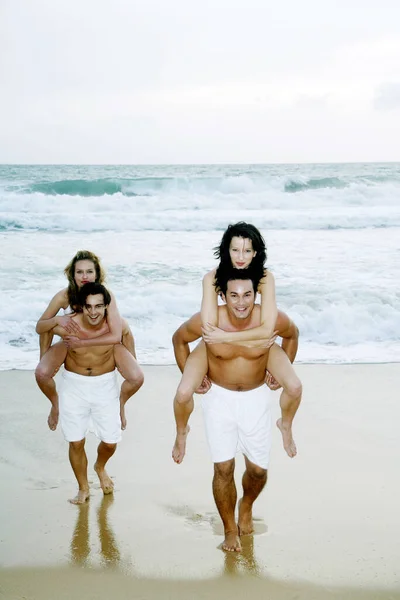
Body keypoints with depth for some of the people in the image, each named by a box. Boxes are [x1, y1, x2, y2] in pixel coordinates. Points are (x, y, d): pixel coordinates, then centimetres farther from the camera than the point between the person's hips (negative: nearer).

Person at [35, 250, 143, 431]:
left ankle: (120, 403, 15)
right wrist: (57, 319, -35)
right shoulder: (63, 296, -24)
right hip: (72, 341, 1)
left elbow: (116, 336, -30)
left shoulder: (106, 295, -27)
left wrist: (82, 343, -33)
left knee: (137, 378, -21)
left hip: (104, 341, -1)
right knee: (41, 373, -25)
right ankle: (55, 404, 9)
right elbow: (39, 327, -14)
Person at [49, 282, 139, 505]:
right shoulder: (67, 326, -25)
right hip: (74, 385, -1)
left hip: (105, 385, 1)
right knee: (76, 442, 4)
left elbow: (127, 333, 2)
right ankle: (83, 488, 28)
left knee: (111, 441, 7)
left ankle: (101, 468, 43)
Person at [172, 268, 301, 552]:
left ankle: (246, 507, 41)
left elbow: (293, 334, 3)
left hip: (256, 397, 1)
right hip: (219, 396, -1)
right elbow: (179, 338, -2)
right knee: (224, 467, -3)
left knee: (258, 468, 7)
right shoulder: (207, 321, -24)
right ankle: (230, 529, 20)